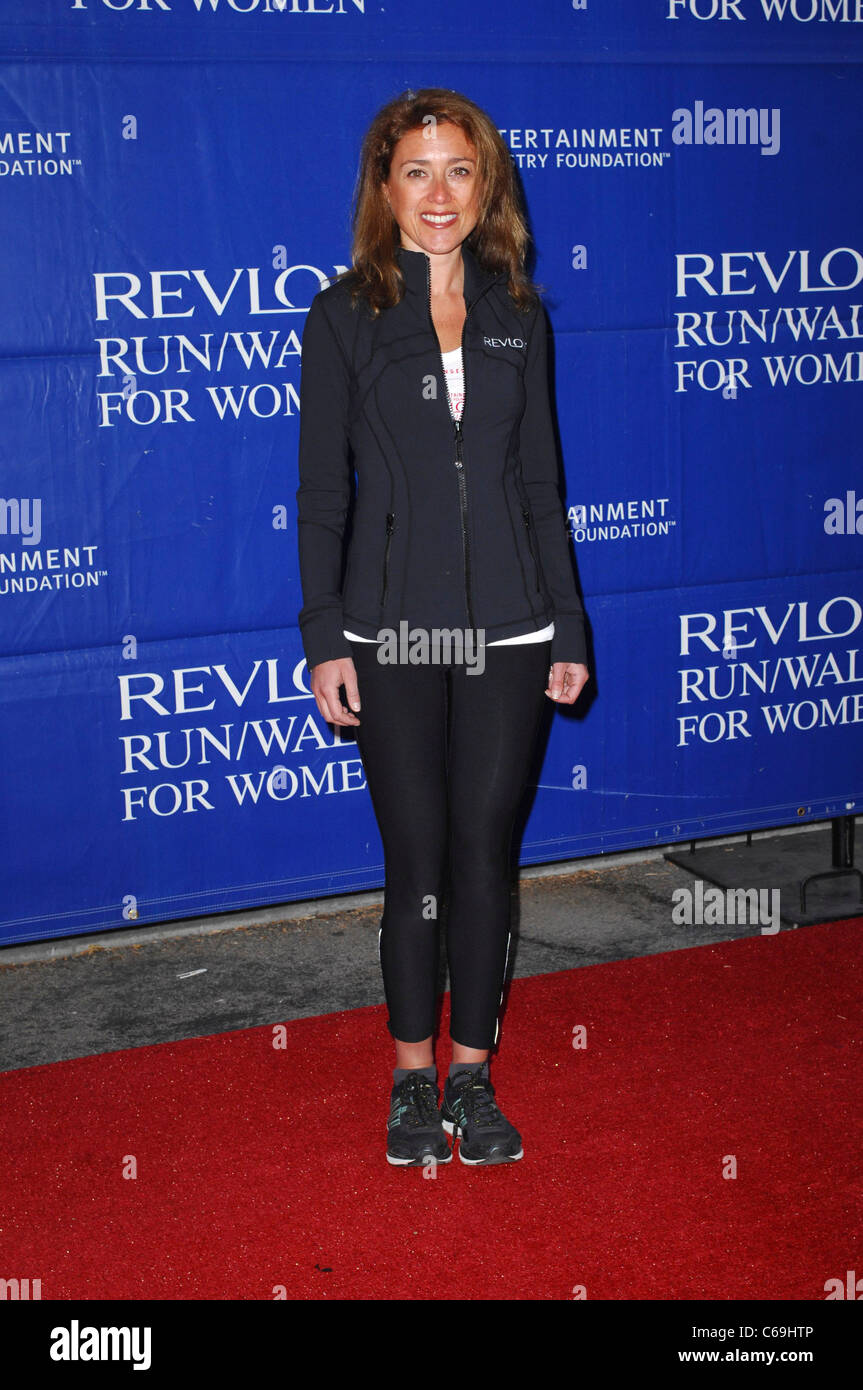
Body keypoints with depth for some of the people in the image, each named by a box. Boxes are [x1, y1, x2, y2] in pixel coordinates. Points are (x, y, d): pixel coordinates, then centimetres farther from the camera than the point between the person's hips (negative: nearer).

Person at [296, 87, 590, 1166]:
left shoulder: (518, 314, 8)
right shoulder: (346, 314, 0)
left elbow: (540, 483, 10)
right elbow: (322, 489, -1)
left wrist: (567, 630, 7)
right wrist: (325, 639, -7)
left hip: (508, 629, 2)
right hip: (395, 631, -2)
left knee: (485, 852, 7)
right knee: (417, 859, 4)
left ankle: (472, 1074, 21)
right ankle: (413, 1077, 21)